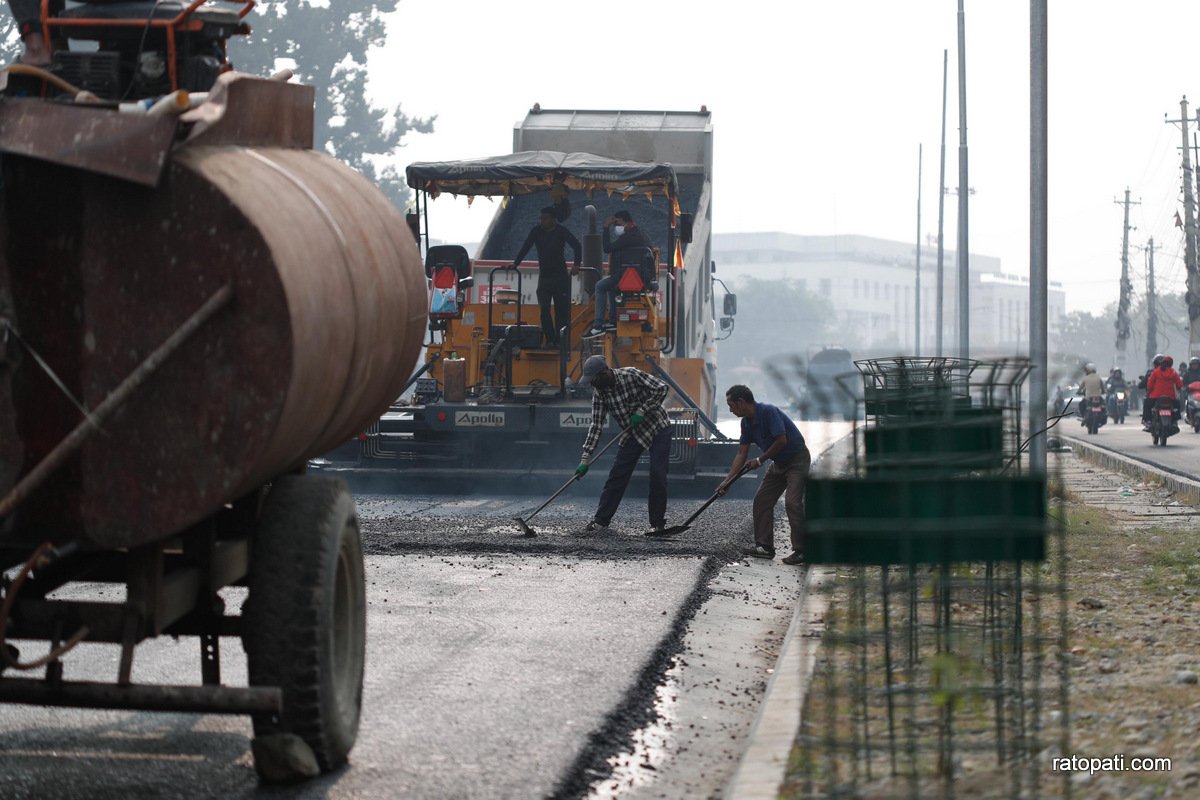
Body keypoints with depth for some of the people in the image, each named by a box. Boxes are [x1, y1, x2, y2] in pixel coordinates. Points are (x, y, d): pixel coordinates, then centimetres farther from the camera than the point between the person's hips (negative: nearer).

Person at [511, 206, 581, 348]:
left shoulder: (561, 231, -6)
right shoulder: (536, 231, 3)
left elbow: (577, 246, -12)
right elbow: (525, 248, 5)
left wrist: (576, 264, -25)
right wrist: (515, 263, -5)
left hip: (560, 276, -3)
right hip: (544, 276, 3)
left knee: (561, 310, -4)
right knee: (544, 309, -6)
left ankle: (559, 340, 0)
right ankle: (549, 340, -2)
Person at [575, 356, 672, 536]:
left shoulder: (631, 375, -24)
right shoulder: (599, 392, -9)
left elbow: (661, 388, -21)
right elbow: (596, 425, -8)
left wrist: (642, 411, -26)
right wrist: (585, 459, -13)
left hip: (658, 428, -5)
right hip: (633, 433, 5)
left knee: (657, 475, -11)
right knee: (617, 475, -2)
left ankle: (658, 524, -1)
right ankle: (601, 520, 2)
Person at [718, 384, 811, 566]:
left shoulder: (768, 412, -24)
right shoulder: (747, 422, 4)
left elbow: (781, 441, -27)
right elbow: (742, 454, 7)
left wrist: (760, 460, -14)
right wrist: (727, 481, 1)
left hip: (797, 460, -10)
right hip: (779, 463, 10)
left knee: (792, 502, -19)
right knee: (761, 500, 7)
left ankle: (801, 551, -16)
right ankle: (765, 546, 11)